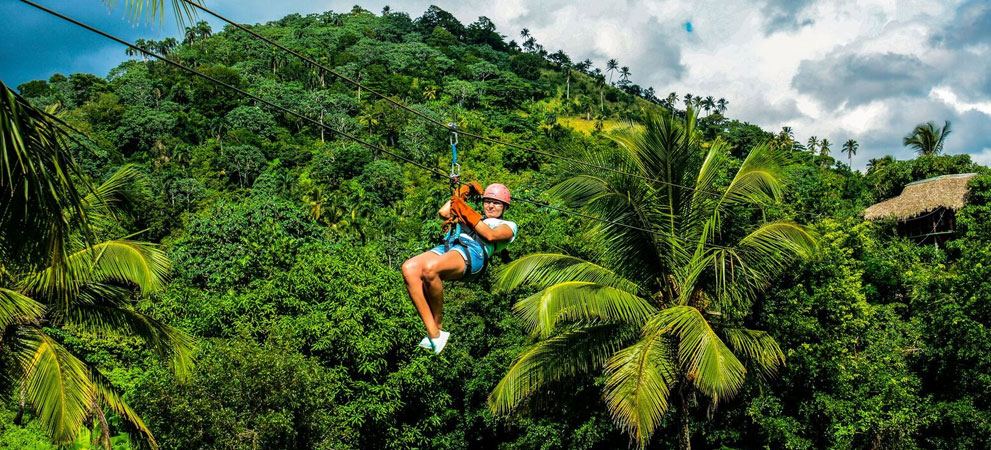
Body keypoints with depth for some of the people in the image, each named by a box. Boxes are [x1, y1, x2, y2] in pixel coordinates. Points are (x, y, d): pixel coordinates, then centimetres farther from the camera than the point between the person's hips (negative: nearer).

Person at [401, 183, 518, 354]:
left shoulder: (508, 226, 26)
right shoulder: (475, 219, 43)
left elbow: (490, 236, 3)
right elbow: (443, 212, 36)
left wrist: (468, 213, 3)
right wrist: (463, 192, 40)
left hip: (473, 252, -6)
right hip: (447, 246, 6)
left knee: (429, 269, -38)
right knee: (409, 268, -28)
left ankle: (438, 324, -16)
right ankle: (434, 334, -29)